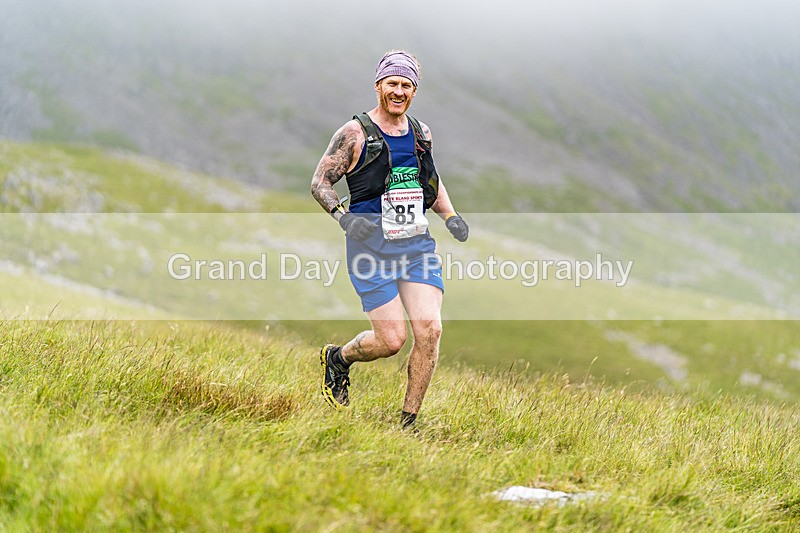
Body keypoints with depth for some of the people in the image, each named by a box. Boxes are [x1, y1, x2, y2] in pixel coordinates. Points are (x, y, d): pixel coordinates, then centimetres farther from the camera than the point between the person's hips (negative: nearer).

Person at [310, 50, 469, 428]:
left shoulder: (421, 134, 12)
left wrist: (450, 216, 10)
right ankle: (337, 358, 25)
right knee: (391, 340, -9)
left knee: (430, 331, -11)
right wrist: (343, 215, -20)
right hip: (371, 243, -5)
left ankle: (408, 422, 3)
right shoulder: (355, 134, -5)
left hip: (417, 243, 5)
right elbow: (319, 182, -3)